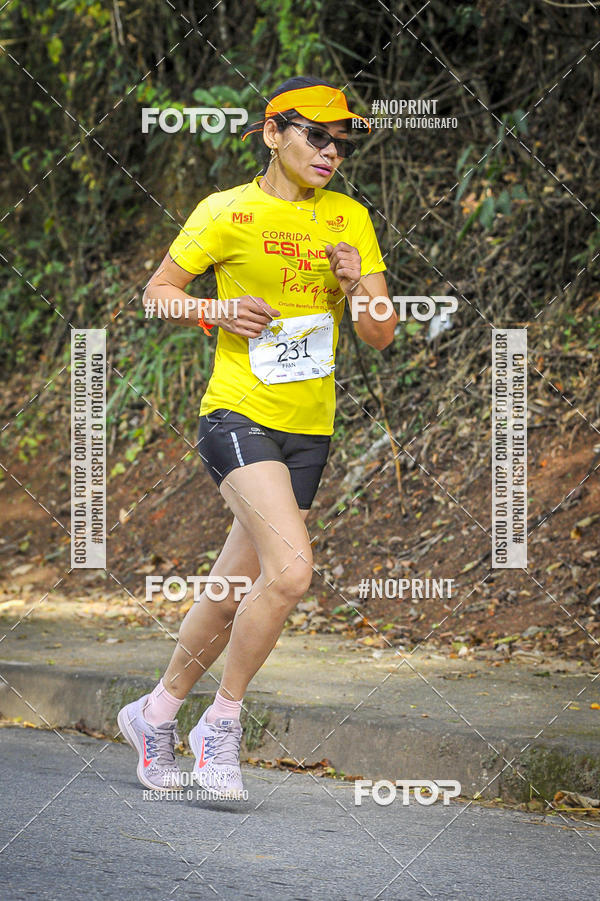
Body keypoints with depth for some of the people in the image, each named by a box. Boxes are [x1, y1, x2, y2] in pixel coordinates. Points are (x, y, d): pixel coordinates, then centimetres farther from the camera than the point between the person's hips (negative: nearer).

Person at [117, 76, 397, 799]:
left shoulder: (348, 219, 8)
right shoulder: (226, 212, -4)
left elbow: (381, 337, 7)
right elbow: (156, 293, 5)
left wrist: (357, 288, -14)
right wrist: (216, 313, -14)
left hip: (309, 429, 5)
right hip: (239, 414, -5)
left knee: (234, 593, 9)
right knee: (290, 570, -24)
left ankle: (157, 712, 30)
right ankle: (222, 722, -7)